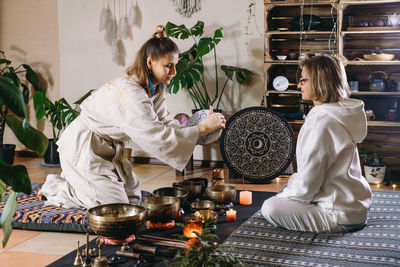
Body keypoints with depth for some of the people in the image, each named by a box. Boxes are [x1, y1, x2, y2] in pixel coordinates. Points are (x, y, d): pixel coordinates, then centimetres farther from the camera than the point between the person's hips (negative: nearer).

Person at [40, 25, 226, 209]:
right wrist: (202, 128, -34)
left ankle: (73, 181, 26)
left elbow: (163, 121, 2)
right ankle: (55, 188, 8)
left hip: (108, 147, 10)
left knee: (133, 197, 15)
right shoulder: (130, 94, -33)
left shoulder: (154, 88, -3)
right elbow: (158, 139, -36)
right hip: (82, 146, -10)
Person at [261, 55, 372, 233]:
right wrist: (287, 191, 14)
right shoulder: (340, 111, 7)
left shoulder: (322, 120, -23)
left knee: (270, 207, -12)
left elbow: (308, 182, -22)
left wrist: (283, 197, -4)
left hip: (342, 217, -10)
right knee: (285, 191, 23)